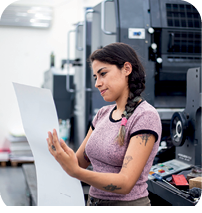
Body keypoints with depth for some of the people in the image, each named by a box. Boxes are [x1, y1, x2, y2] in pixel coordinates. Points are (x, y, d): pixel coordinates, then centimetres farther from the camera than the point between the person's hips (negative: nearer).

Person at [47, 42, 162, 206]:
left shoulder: (145, 116, -15)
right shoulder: (103, 114, 7)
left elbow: (125, 183, -22)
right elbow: (80, 161, 9)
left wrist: (75, 171, -33)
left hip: (127, 203, -6)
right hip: (94, 201, 6)